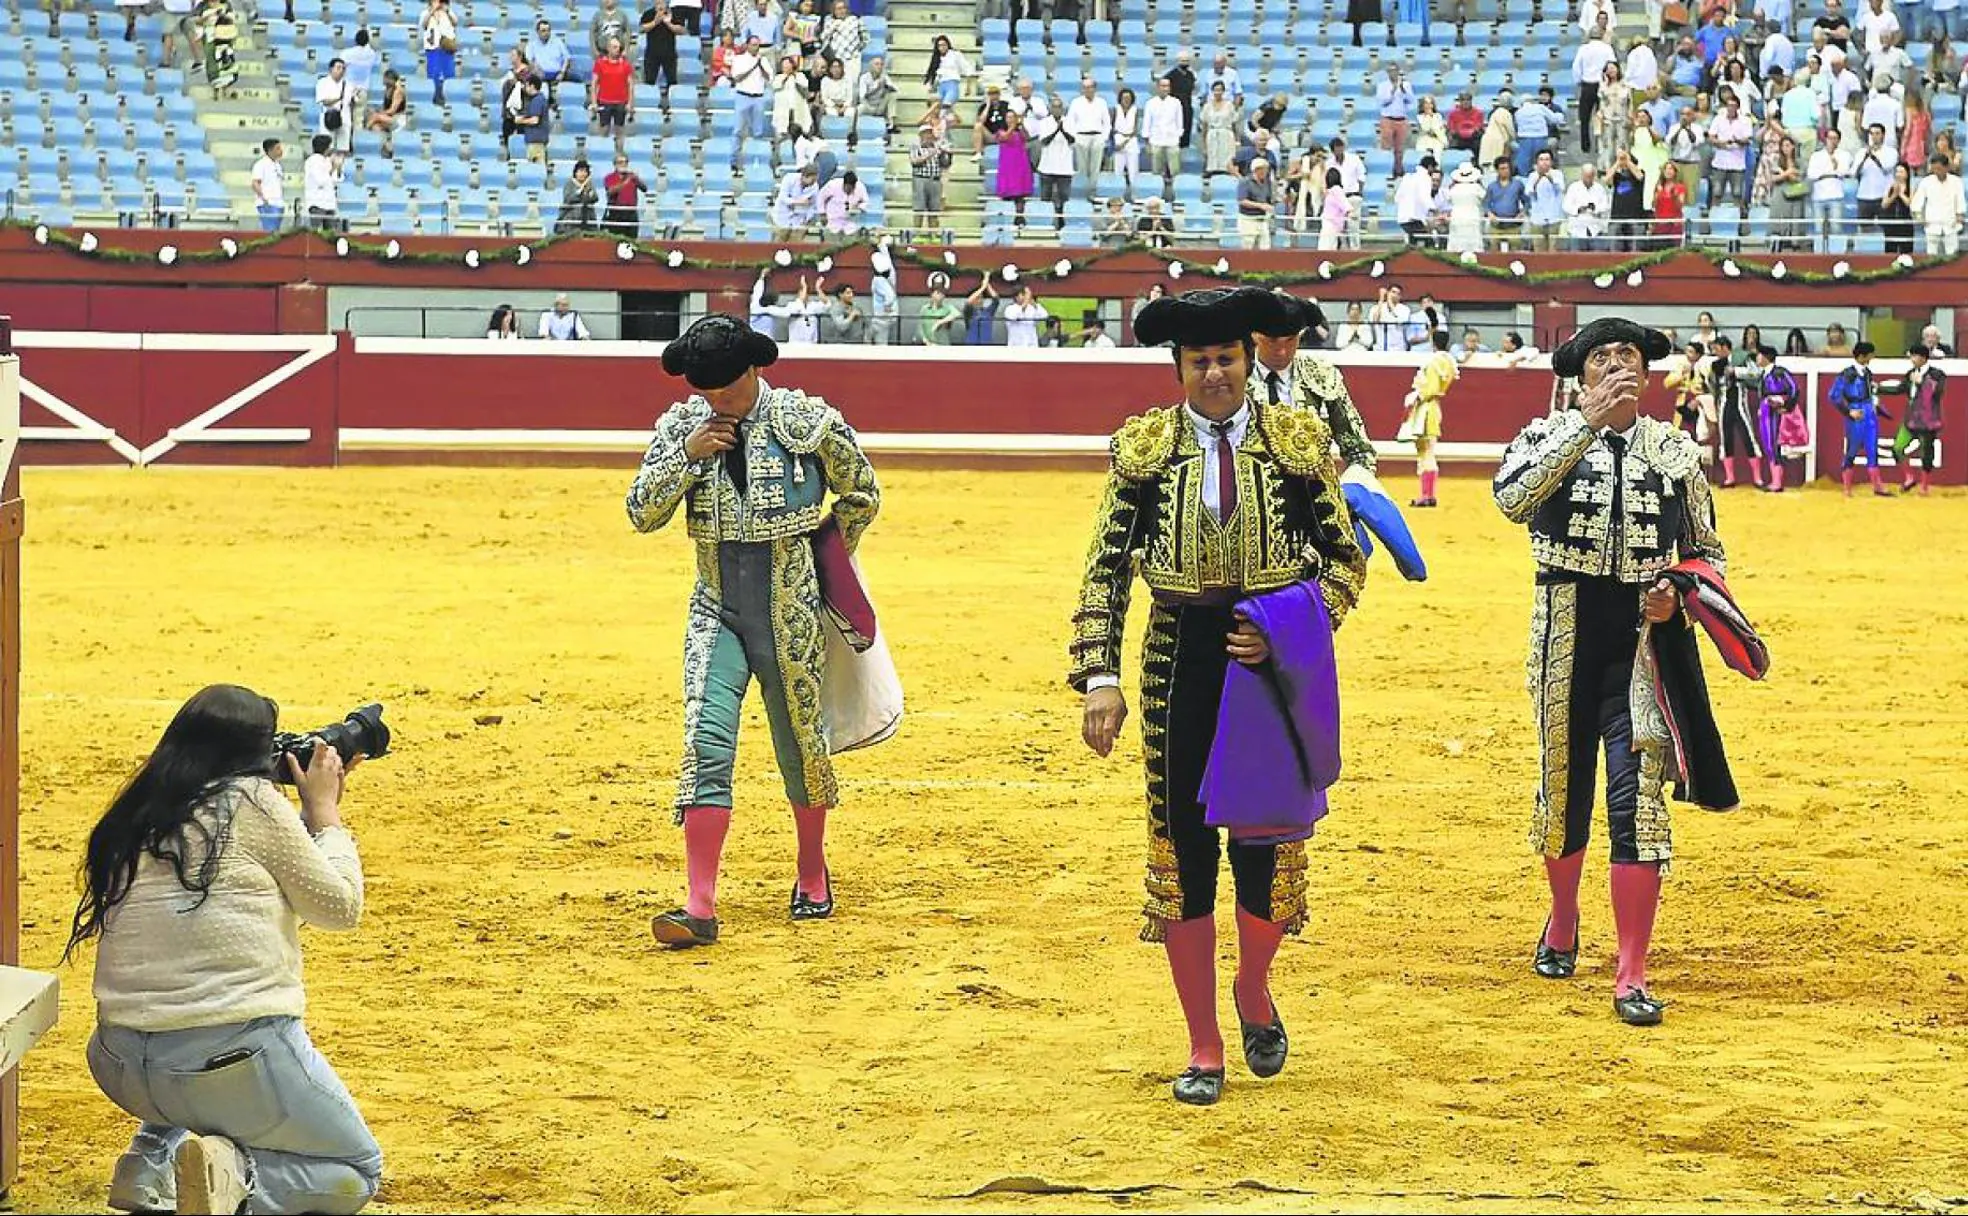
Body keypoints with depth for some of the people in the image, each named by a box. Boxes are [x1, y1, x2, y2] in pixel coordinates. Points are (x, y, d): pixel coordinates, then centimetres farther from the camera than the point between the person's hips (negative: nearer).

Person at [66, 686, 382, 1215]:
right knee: (359, 1171, 15)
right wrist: (324, 811, 14)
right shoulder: (251, 800, -7)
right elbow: (339, 907, 2)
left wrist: (312, 814, 25)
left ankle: (157, 1154, 11)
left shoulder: (135, 817, 12)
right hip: (237, 1056, -7)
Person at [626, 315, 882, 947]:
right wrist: (687, 455, -16)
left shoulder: (810, 423, -8)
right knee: (706, 746, -12)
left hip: (791, 619, -1)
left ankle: (812, 871, 38)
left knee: (801, 744, 11)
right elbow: (642, 512, -4)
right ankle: (700, 908, -16)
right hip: (717, 615, 1)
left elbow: (862, 496, 7)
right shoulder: (683, 424, -1)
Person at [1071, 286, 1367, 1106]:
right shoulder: (1142, 447, 2)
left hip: (1275, 667, 0)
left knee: (1267, 851, 1)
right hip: (1180, 662, 0)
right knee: (1182, 854, 2)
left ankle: (1253, 990, 33)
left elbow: (1346, 557, 4)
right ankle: (1203, 1050, 14)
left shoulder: (1300, 440, 2)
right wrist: (1099, 678, -6)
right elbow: (1106, 568, 2)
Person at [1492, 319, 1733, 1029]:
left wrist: (1676, 595, -7)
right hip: (1567, 643, 0)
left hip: (1644, 643, 0)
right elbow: (1513, 498, -23)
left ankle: (1632, 977, -6)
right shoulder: (1549, 437, 0)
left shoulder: (1676, 450, 6)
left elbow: (1708, 552, 16)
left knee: (1636, 800, -9)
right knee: (1563, 789, 14)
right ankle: (1563, 921, 42)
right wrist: (1590, 422, -25)